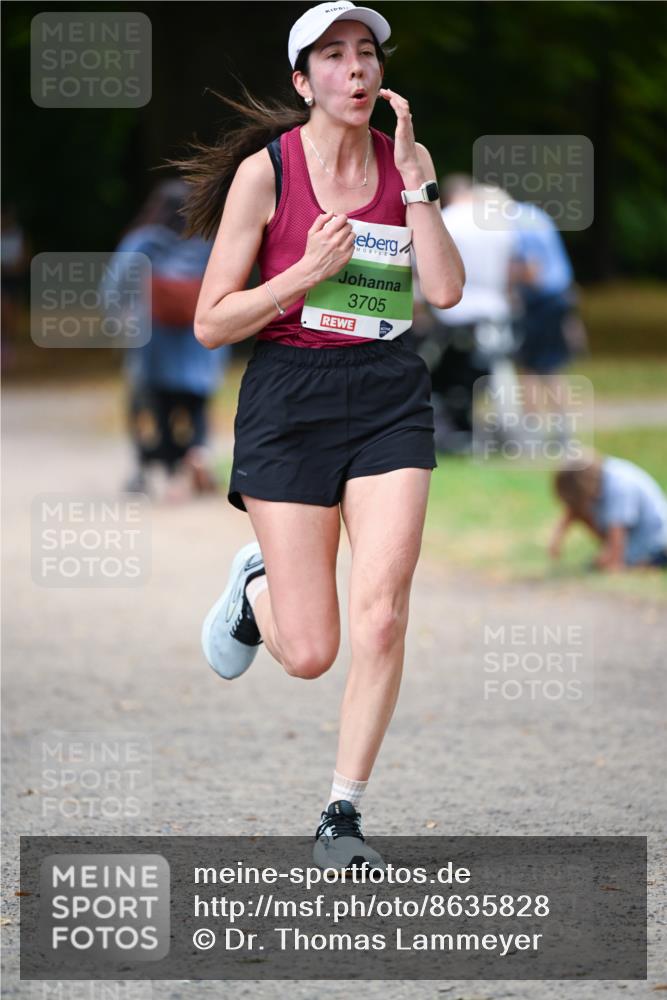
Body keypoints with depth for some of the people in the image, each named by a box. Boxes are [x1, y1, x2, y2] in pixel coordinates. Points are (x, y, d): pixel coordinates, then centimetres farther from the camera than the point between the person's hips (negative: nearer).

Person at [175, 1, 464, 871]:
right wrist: (310, 269, -15)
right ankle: (255, 588, 34)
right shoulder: (265, 170, -5)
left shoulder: (409, 161, 6)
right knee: (309, 654, -2)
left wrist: (412, 178, -12)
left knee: (380, 617, -13)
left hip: (389, 395, 3)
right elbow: (211, 323, -4)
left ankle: (344, 813, 1)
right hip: (289, 398, -2)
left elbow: (446, 290, -8)